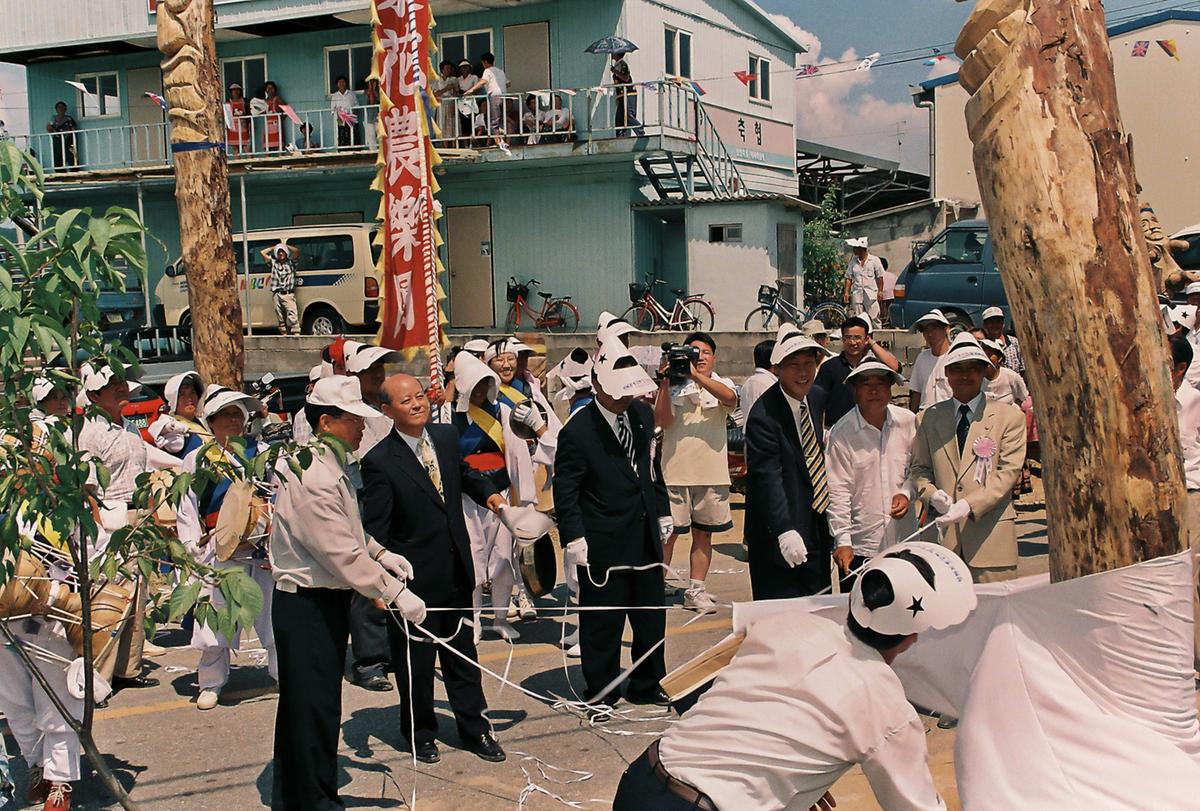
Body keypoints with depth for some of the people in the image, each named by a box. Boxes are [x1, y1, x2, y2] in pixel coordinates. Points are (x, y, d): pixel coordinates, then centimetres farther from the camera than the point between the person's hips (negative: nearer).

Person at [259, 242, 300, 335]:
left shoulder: (291, 262, 10)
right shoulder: (274, 263, 18)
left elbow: (296, 251, -4)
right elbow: (262, 252, 18)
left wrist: (286, 246, 10)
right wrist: (274, 248, 22)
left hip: (289, 294, -3)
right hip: (277, 295, 3)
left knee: (292, 316, -15)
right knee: (281, 317, 3)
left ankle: (296, 334, -21)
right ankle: (284, 334, 6)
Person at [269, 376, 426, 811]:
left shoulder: (331, 464, 10)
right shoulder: (312, 478, -23)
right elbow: (342, 554, -25)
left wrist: (380, 553, 9)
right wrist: (395, 594, -21)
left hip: (327, 600, 11)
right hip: (307, 606, -11)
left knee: (301, 706, 19)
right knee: (314, 706, -1)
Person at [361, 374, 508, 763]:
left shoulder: (446, 436, 2)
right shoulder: (380, 461, -16)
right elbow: (374, 531, -15)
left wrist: (487, 493, 5)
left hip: (456, 571, 5)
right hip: (414, 578, -5)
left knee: (462, 653, 16)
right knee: (415, 661, 10)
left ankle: (475, 728, 29)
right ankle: (420, 734, 29)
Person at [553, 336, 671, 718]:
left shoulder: (642, 414, 5)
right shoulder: (578, 431, -15)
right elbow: (565, 491, -12)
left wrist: (662, 512, 18)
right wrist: (573, 539, -17)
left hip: (645, 538, 6)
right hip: (603, 544, -6)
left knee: (651, 615, 16)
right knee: (602, 622, 4)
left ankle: (647, 684, 33)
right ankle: (600, 694, 21)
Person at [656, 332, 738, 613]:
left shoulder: (721, 385, 7)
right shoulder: (674, 387, 3)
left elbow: (730, 398, -18)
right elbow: (662, 420, -10)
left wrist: (695, 375, -24)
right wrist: (664, 383, -16)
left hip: (712, 473, 2)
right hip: (675, 471, -2)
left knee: (703, 534, 10)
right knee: (667, 532, 0)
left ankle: (695, 590, 18)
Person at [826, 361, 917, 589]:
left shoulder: (908, 421, 2)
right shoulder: (840, 433, -8)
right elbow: (838, 492, -9)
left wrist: (907, 493, -6)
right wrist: (842, 541, -15)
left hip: (904, 539, 3)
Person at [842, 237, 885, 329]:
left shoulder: (874, 260, 3)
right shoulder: (853, 261, 12)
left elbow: (879, 277, 2)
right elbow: (848, 278, 12)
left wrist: (880, 291, -5)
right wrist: (846, 292, 3)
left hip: (871, 293, -3)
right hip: (857, 294, 3)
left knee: (874, 318, -4)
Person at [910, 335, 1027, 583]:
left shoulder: (1009, 416, 5)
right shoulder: (931, 416, 14)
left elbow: (1008, 472, -3)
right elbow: (920, 468, 18)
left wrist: (969, 505, -16)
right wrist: (932, 494, -5)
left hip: (991, 534, -2)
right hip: (942, 533, 2)